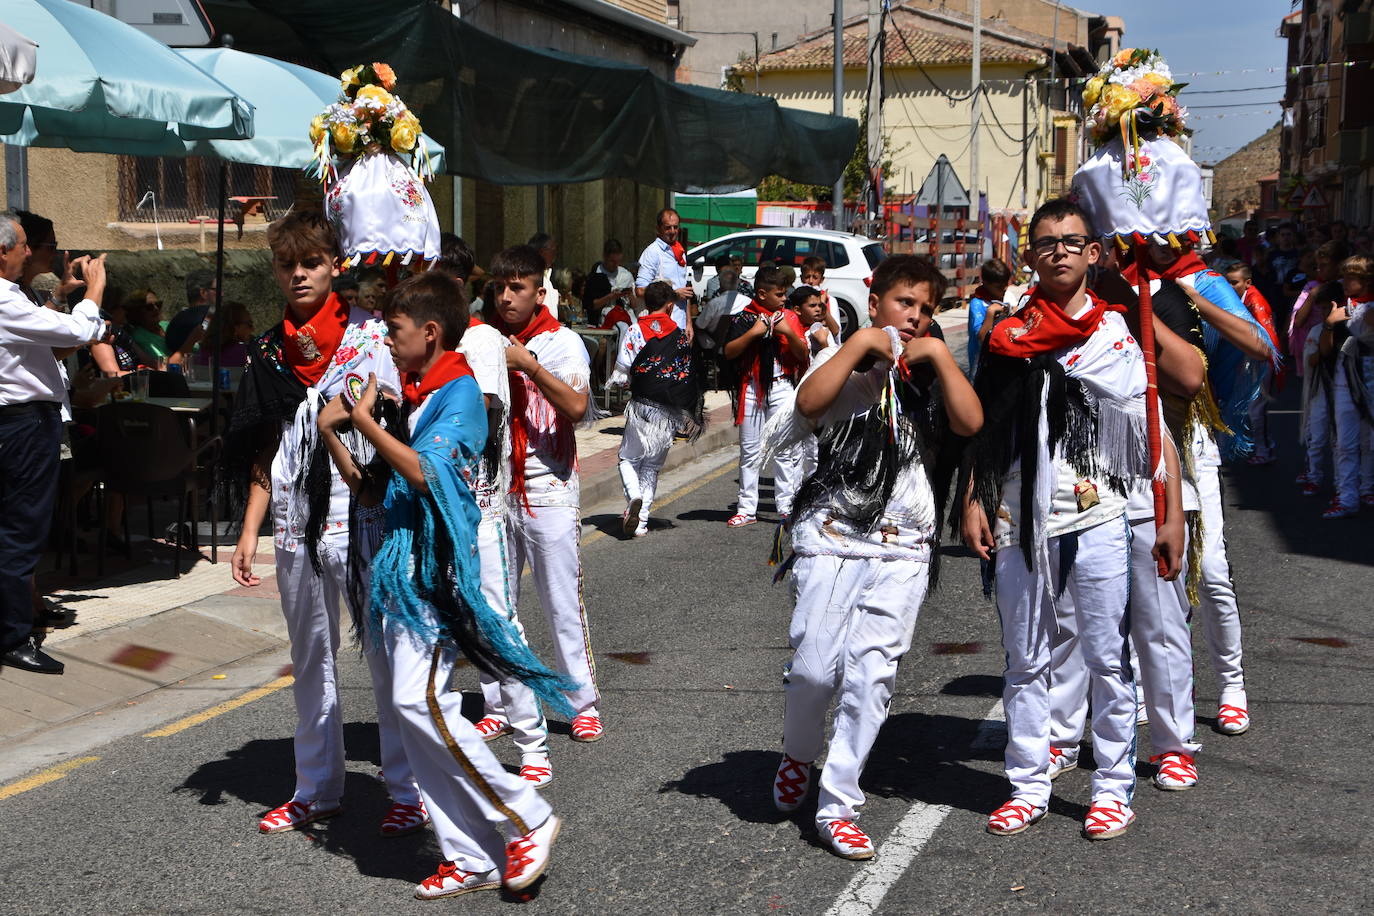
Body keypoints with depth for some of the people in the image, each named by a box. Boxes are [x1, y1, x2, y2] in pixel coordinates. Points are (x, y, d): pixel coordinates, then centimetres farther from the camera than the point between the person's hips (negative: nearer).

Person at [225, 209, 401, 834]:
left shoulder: (368, 336, -3)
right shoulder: (269, 351, 11)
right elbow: (264, 451, 13)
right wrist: (249, 532, 10)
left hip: (360, 521, -5)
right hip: (296, 524, 5)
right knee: (309, 658, 13)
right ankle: (316, 789, 24)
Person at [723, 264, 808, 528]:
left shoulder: (789, 318, 9)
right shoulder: (744, 318, 3)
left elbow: (803, 355, 5)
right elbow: (729, 352, -4)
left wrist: (789, 333, -10)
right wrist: (752, 333, -14)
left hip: (782, 388, 1)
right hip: (751, 389, -1)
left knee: (786, 451, -3)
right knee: (750, 451, 4)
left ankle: (787, 508, 2)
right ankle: (746, 509, 8)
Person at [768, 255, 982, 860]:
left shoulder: (932, 375, 15)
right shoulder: (844, 362, 8)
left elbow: (971, 423, -5)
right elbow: (808, 403, -16)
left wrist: (937, 354, -4)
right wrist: (862, 342, -11)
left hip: (902, 548, 2)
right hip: (832, 536, -2)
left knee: (872, 675, -6)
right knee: (815, 667, -9)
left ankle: (838, 807, 4)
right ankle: (798, 755, 24)